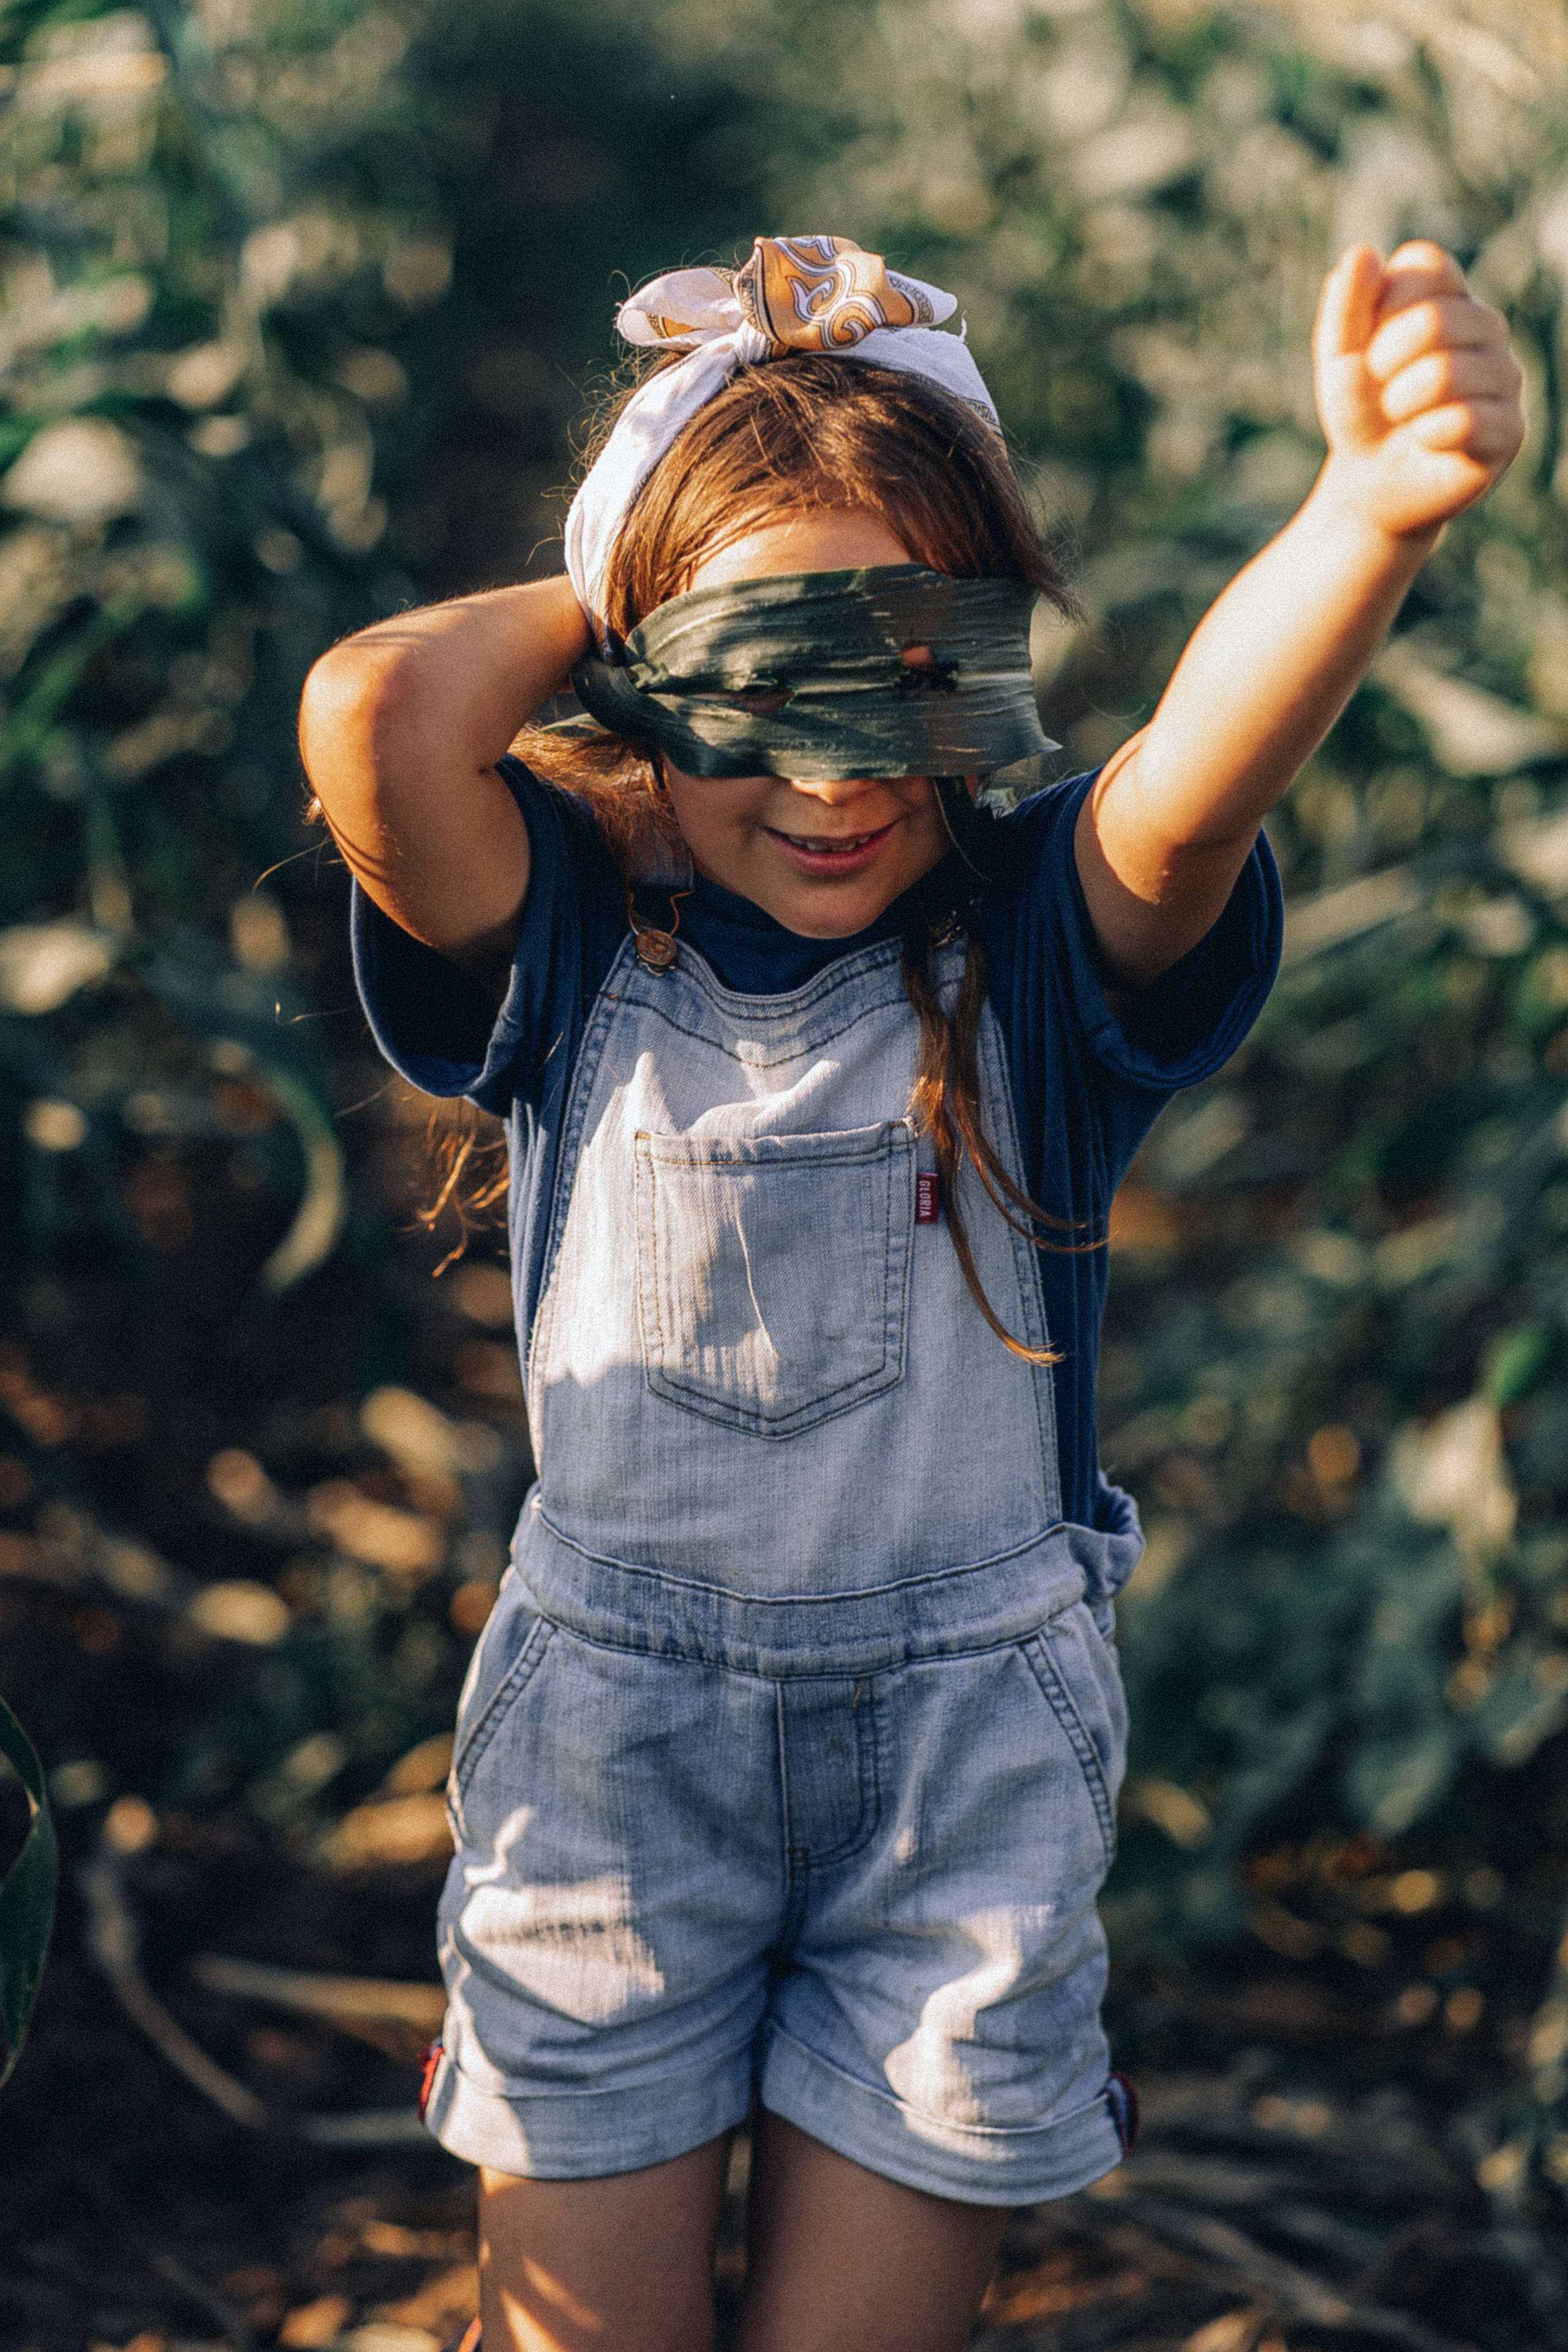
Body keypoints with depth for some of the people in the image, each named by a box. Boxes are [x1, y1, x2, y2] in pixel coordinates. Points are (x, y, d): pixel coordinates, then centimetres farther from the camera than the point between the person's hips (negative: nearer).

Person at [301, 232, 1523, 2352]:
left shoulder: (1036, 937, -12)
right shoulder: (577, 942, -9)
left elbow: (1194, 789, -35)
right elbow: (376, 714, -29)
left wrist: (1382, 508, -55)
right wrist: (605, 604, -11)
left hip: (974, 1737, 0)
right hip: (609, 1729, 1)